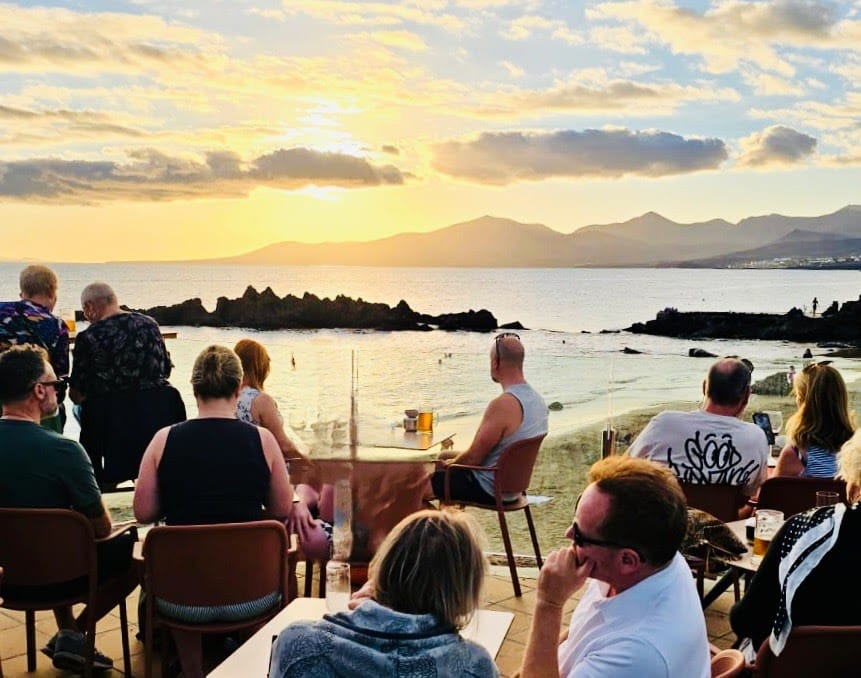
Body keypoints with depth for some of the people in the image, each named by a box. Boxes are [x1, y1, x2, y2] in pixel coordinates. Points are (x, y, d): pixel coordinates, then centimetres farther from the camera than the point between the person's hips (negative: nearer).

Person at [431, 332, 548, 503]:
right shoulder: (537, 399, 1)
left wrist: (449, 464, 0)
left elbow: (473, 458, -22)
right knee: (445, 456, 27)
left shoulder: (503, 404, -28)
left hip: (490, 489, -9)